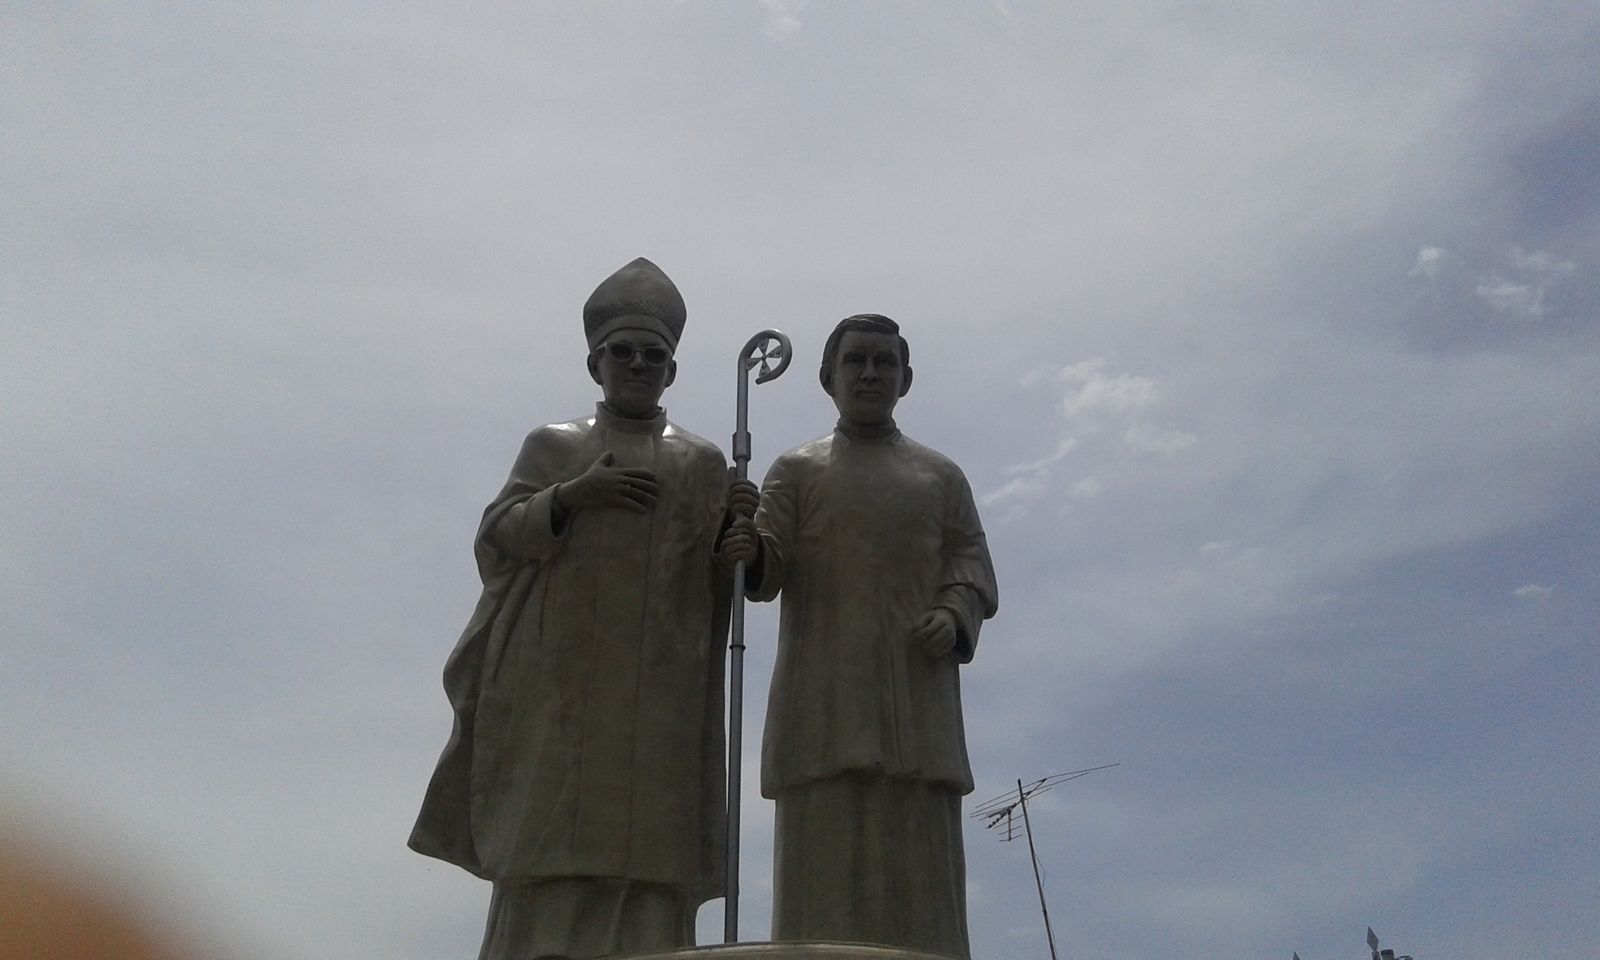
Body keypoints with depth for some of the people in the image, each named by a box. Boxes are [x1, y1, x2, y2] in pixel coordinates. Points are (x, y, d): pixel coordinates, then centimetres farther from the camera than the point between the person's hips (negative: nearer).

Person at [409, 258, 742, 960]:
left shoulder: (702, 463, 15)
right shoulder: (550, 447, 14)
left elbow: (719, 579, 10)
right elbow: (495, 538, 3)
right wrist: (571, 495, -12)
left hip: (660, 692, 1)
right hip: (559, 686, 0)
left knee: (650, 861, -5)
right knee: (544, 865, -6)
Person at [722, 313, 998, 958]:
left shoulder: (942, 477, 20)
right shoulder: (795, 471, 15)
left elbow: (973, 569, 13)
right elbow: (768, 569, 1)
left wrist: (954, 615, -9)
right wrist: (746, 550, -22)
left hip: (917, 703, 1)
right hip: (826, 704, -1)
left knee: (920, 870, -4)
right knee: (827, 868, -7)